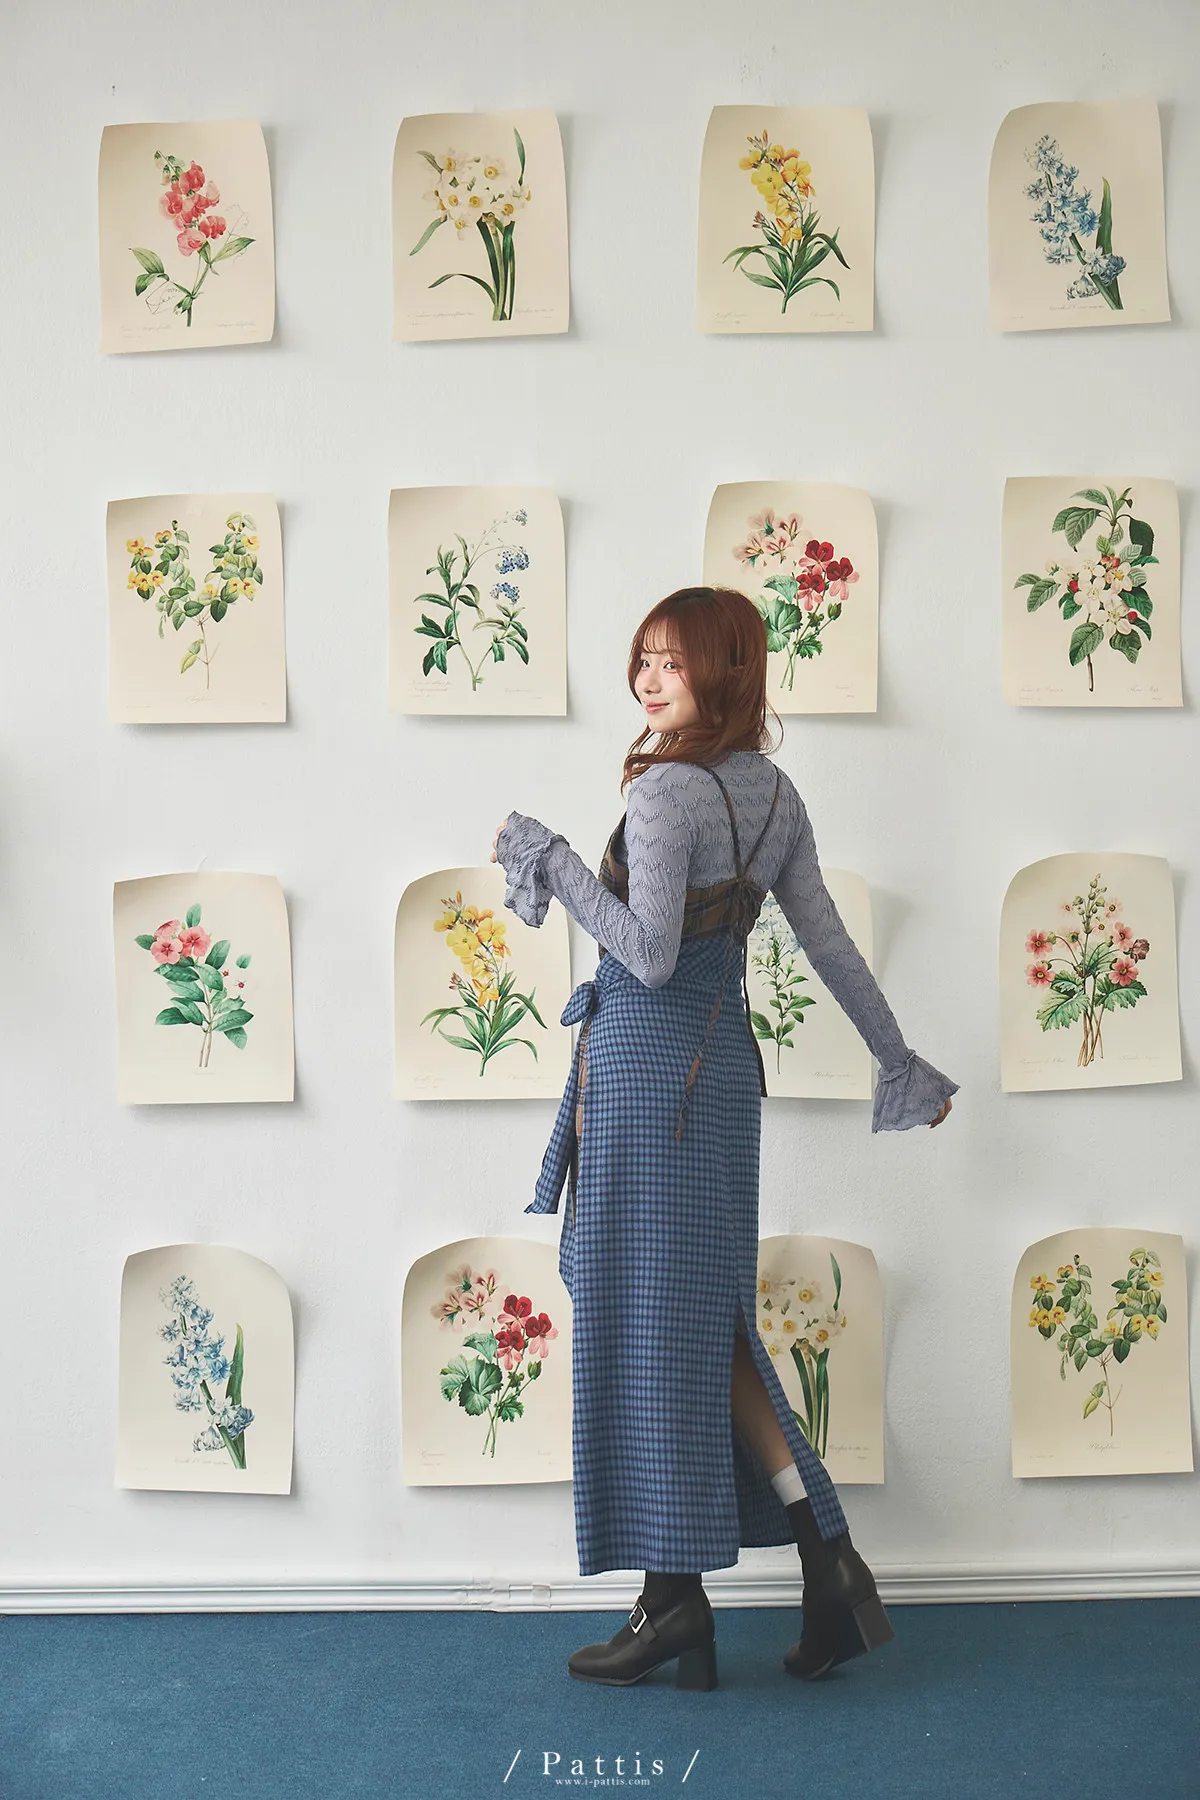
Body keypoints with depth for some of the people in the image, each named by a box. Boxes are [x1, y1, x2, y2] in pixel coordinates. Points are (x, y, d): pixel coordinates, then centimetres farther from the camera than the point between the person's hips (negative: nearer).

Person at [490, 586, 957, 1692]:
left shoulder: (665, 790, -15)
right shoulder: (775, 791, 9)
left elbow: (650, 955, -21)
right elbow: (829, 942, 12)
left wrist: (549, 858, -13)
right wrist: (900, 1061, 19)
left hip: (645, 1062, -8)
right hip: (725, 1062, 8)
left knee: (645, 1322, 2)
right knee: (705, 1321, 16)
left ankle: (675, 1601, 12)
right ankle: (828, 1556, 15)